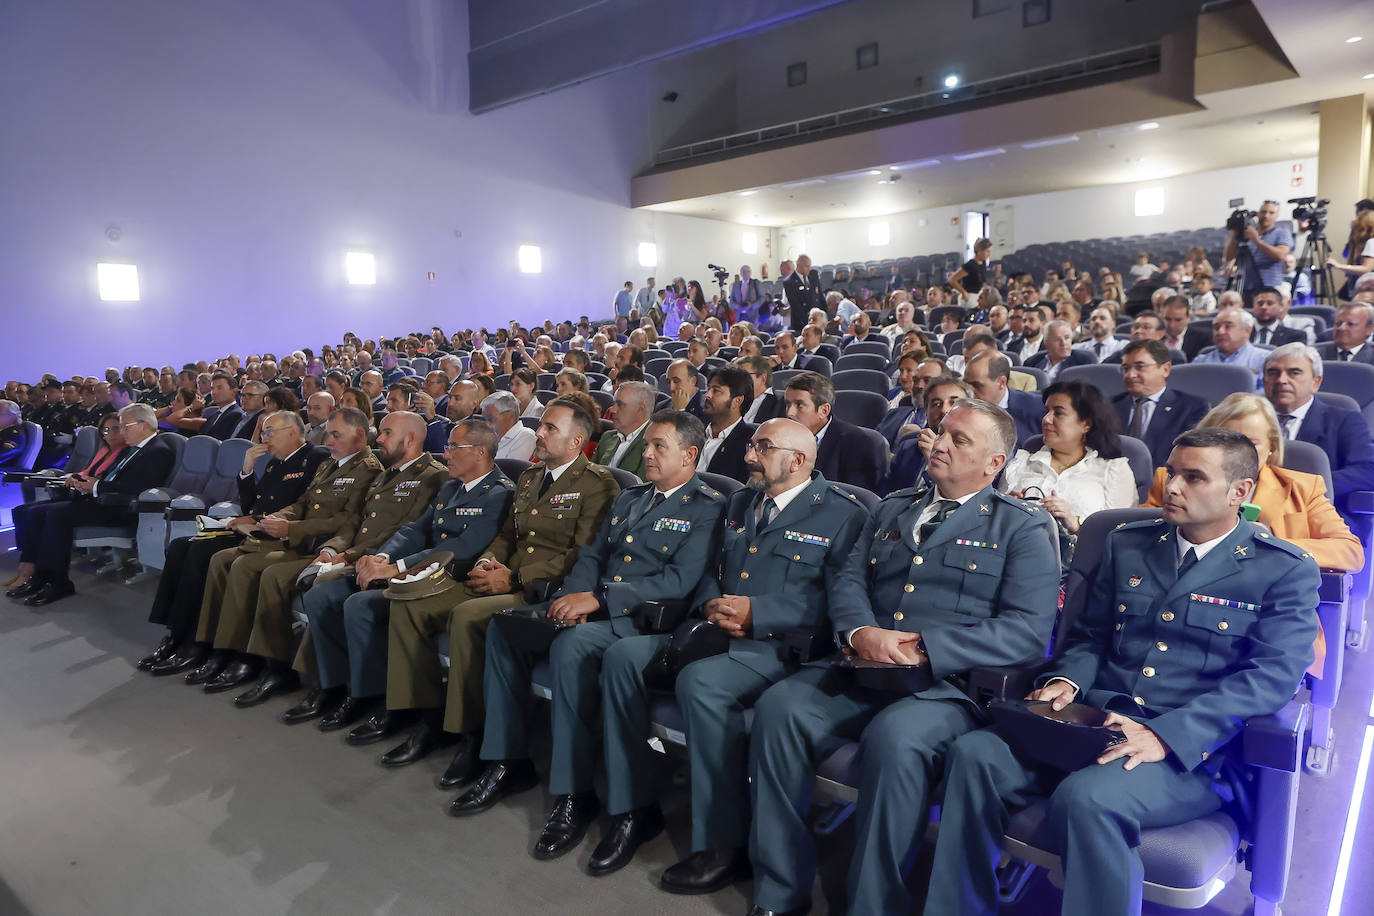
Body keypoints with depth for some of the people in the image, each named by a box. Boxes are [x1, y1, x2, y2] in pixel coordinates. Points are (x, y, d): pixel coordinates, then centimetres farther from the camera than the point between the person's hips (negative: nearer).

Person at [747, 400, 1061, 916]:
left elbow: (1027, 630, -7)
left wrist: (924, 648, -17)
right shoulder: (892, 509, 22)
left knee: (893, 737, -35)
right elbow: (850, 582, 14)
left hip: (953, 683, -4)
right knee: (778, 706, -21)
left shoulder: (1023, 526, 6)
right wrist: (861, 632, -10)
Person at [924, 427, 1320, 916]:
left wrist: (1165, 736, -21)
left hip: (1192, 749, -4)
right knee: (973, 753, -22)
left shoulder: (1287, 570, 3)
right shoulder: (1126, 544, 17)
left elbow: (1272, 675, -9)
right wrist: (1066, 679, -5)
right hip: (1095, 721, 5)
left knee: (1087, 797, -36)